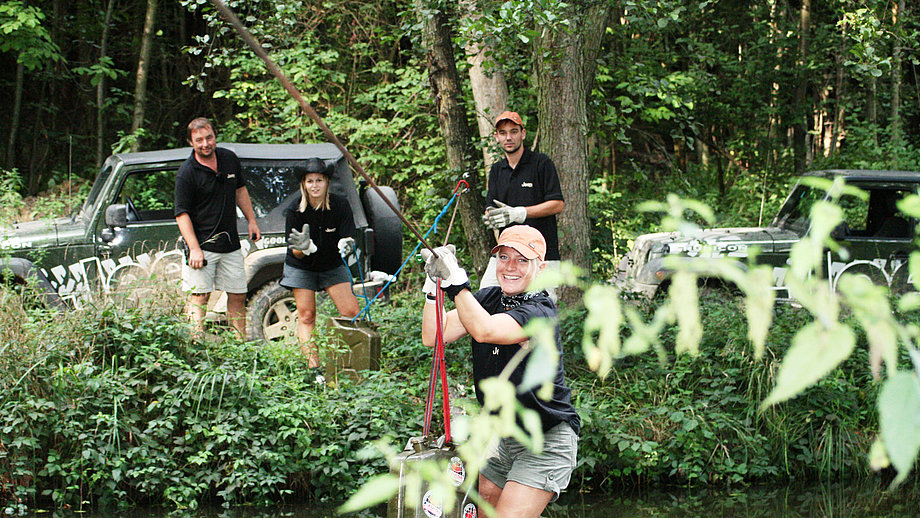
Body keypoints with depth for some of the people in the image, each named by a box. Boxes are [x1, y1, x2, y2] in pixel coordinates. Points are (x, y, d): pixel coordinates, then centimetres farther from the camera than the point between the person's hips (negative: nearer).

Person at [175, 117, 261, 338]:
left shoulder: (230, 159, 5)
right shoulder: (187, 172, -13)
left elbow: (240, 191, 21)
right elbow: (182, 214, -13)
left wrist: (252, 221, 16)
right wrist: (194, 249, -20)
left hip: (231, 245, 6)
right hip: (202, 244, -5)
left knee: (238, 296, 8)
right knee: (199, 297, -8)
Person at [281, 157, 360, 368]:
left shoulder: (340, 205, -19)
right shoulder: (294, 210, -21)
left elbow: (347, 237, -19)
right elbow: (295, 253, -20)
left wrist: (346, 245, -43)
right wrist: (303, 247, -44)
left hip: (333, 266, 1)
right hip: (301, 268, -1)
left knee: (351, 312, -9)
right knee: (306, 315, -7)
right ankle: (313, 366, -5)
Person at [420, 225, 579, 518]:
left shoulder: (540, 313, -21)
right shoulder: (488, 299, 3)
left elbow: (484, 330, -37)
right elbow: (434, 337, -3)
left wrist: (455, 280, -36)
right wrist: (434, 285, -14)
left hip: (548, 443, -9)